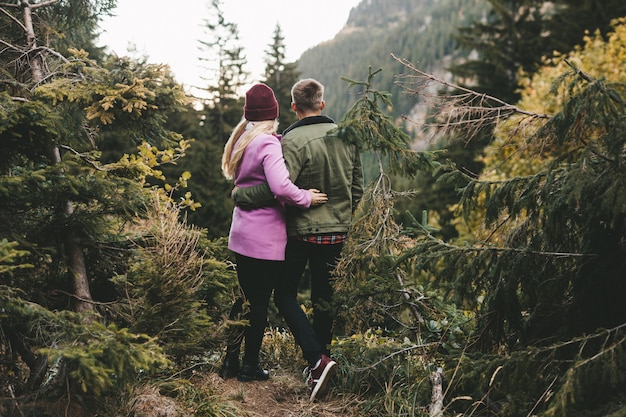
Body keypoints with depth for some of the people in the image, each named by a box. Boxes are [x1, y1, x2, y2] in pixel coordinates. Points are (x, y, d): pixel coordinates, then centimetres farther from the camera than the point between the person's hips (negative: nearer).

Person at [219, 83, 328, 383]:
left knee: (244, 297, 17)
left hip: (242, 232, 8)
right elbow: (281, 187, -26)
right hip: (266, 236, -8)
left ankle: (231, 360, 24)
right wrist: (307, 197, -13)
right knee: (260, 301, 4)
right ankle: (250, 365, 15)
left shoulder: (240, 141, 12)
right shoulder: (268, 143, -15)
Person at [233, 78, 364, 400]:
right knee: (324, 298, 16)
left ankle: (316, 359, -5)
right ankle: (321, 357, 25)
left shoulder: (293, 140, -17)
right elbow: (357, 187, 11)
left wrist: (239, 195, -12)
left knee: (285, 294, 9)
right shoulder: (346, 137, 4)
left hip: (301, 230, -5)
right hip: (336, 232, 6)